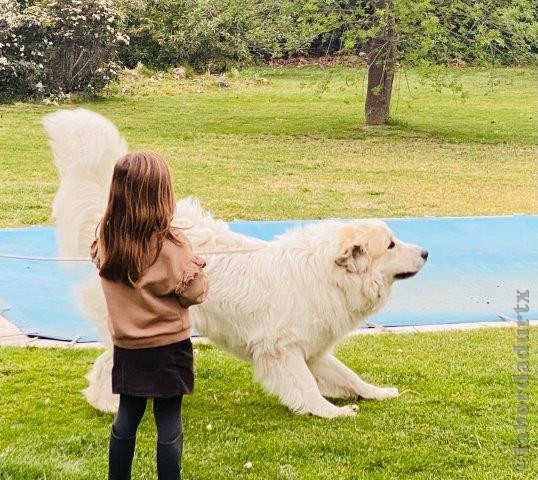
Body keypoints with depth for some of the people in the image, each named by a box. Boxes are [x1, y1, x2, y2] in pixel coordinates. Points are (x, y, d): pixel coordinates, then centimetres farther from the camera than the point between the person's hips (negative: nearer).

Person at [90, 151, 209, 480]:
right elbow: (194, 293, -12)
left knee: (127, 416, 19)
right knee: (169, 421, 7)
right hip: (168, 346, -5)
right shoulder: (171, 244, -23)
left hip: (126, 345, 5)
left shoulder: (106, 235, -10)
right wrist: (197, 267, 4)